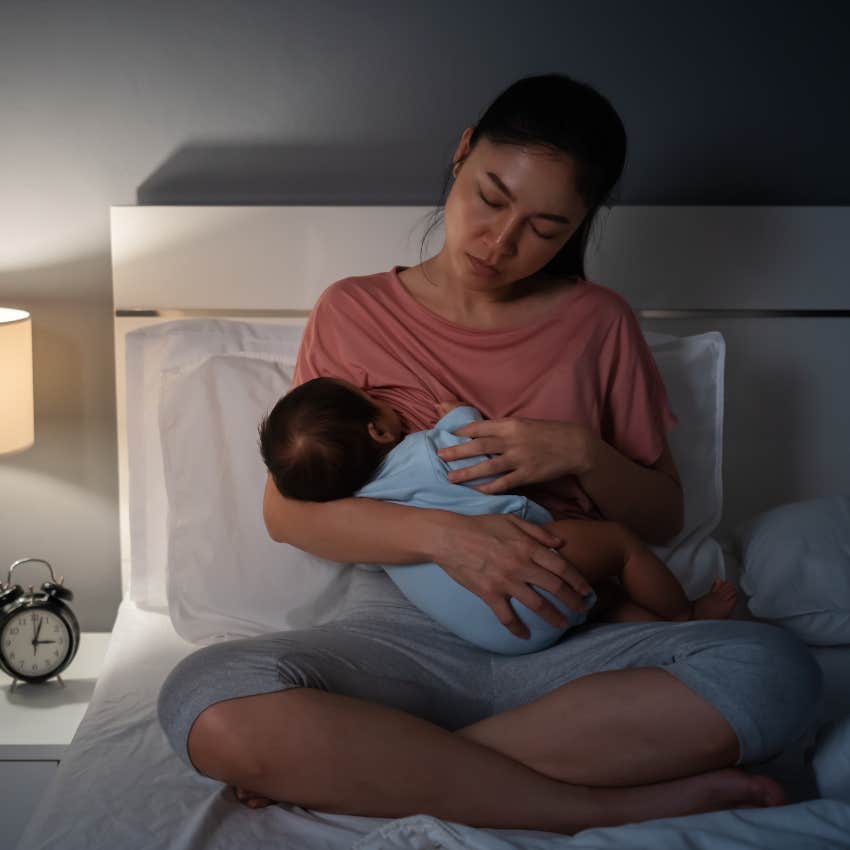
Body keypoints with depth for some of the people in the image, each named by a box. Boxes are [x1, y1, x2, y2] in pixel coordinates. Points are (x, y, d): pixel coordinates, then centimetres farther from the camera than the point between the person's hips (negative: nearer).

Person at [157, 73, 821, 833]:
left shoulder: (599, 323, 10)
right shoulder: (354, 312, 6)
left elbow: (663, 517, 14)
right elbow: (286, 507, 1)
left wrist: (583, 453, -8)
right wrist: (441, 533, -16)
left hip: (564, 642, 2)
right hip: (400, 636, -2)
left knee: (776, 670, -30)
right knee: (211, 703, -33)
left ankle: (373, 768, -24)